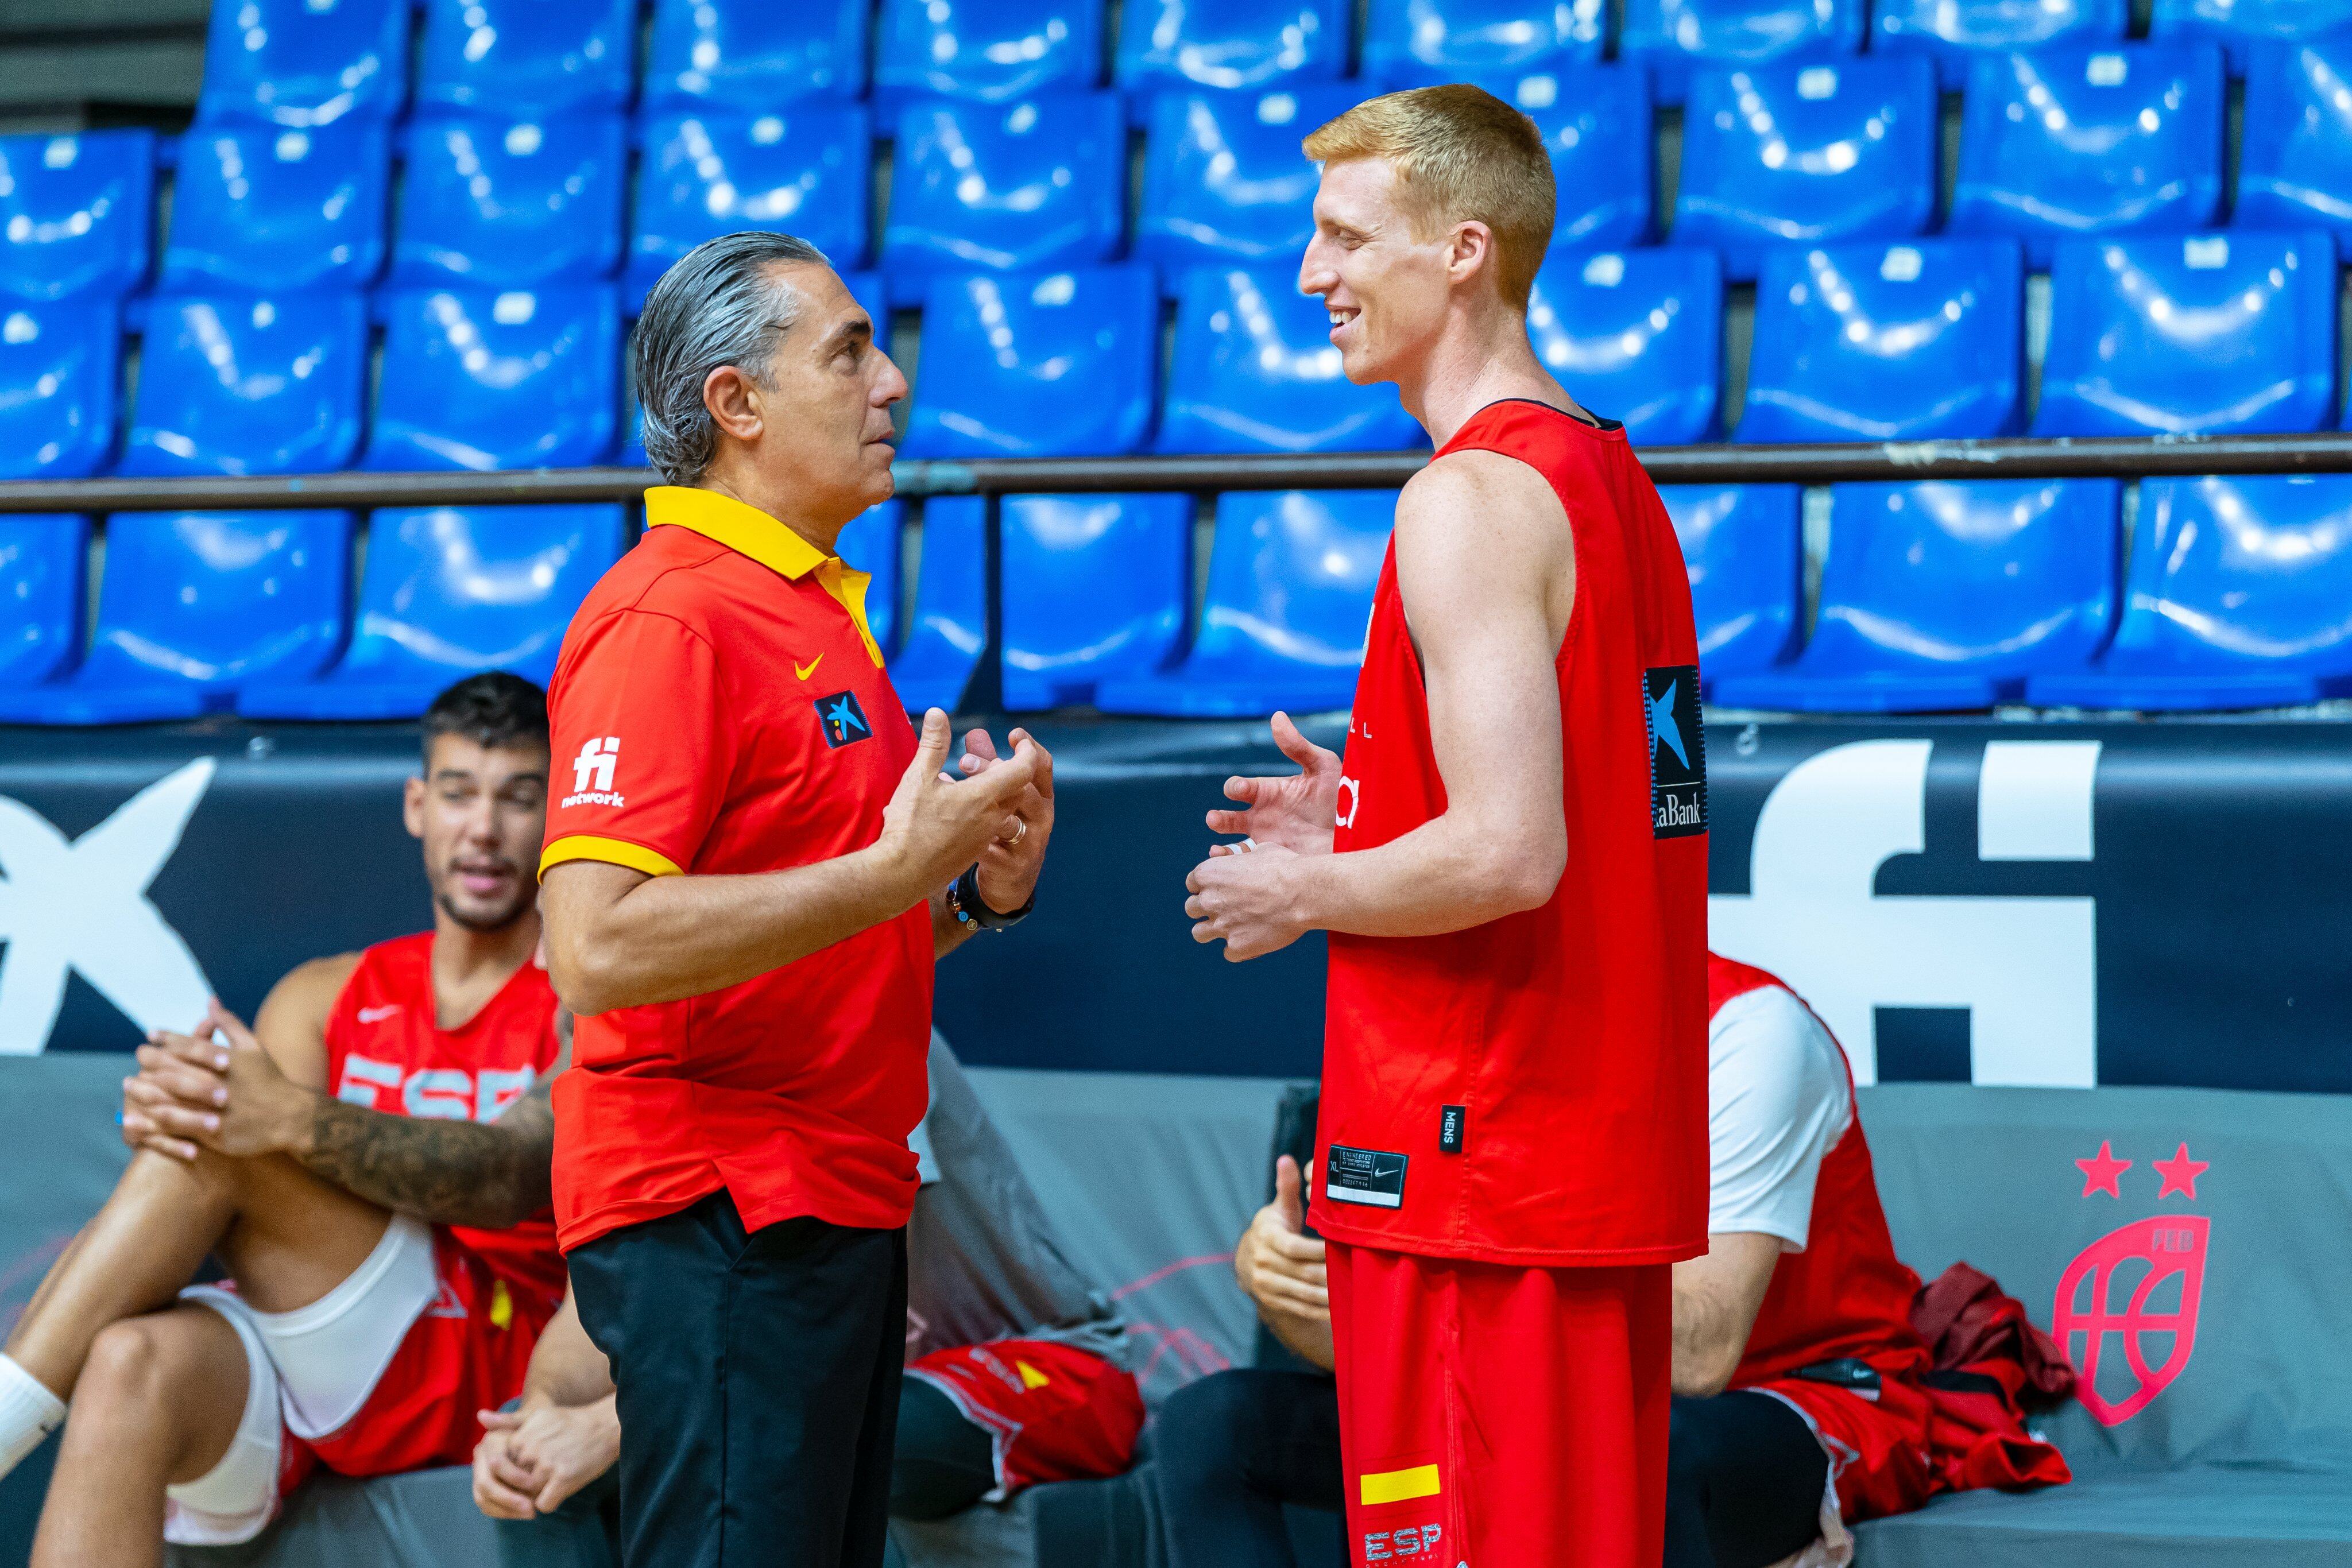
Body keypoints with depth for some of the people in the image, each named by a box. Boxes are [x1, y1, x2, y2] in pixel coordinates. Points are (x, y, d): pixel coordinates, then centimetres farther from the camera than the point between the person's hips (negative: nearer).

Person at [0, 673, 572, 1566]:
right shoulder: (327, 996, 21)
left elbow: (513, 1180, -14)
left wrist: (296, 1121, -32)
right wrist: (161, 1115, -21)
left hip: (481, 1365, -4)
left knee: (233, 1132, -24)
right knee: (133, 1365, -33)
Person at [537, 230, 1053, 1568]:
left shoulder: (820, 609, 19)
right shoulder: (668, 619, -13)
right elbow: (599, 947, -26)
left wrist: (977, 892, 8)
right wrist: (894, 870, -23)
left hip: (838, 1204, 10)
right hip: (715, 1216, -10)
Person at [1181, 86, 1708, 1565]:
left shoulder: (1474, 499, -15)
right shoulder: (1613, 481, 15)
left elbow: (1510, 855, -23)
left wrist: (1303, 894, -7)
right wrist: (1365, 818, 16)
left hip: (1475, 1169, -10)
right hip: (1613, 1158, 10)